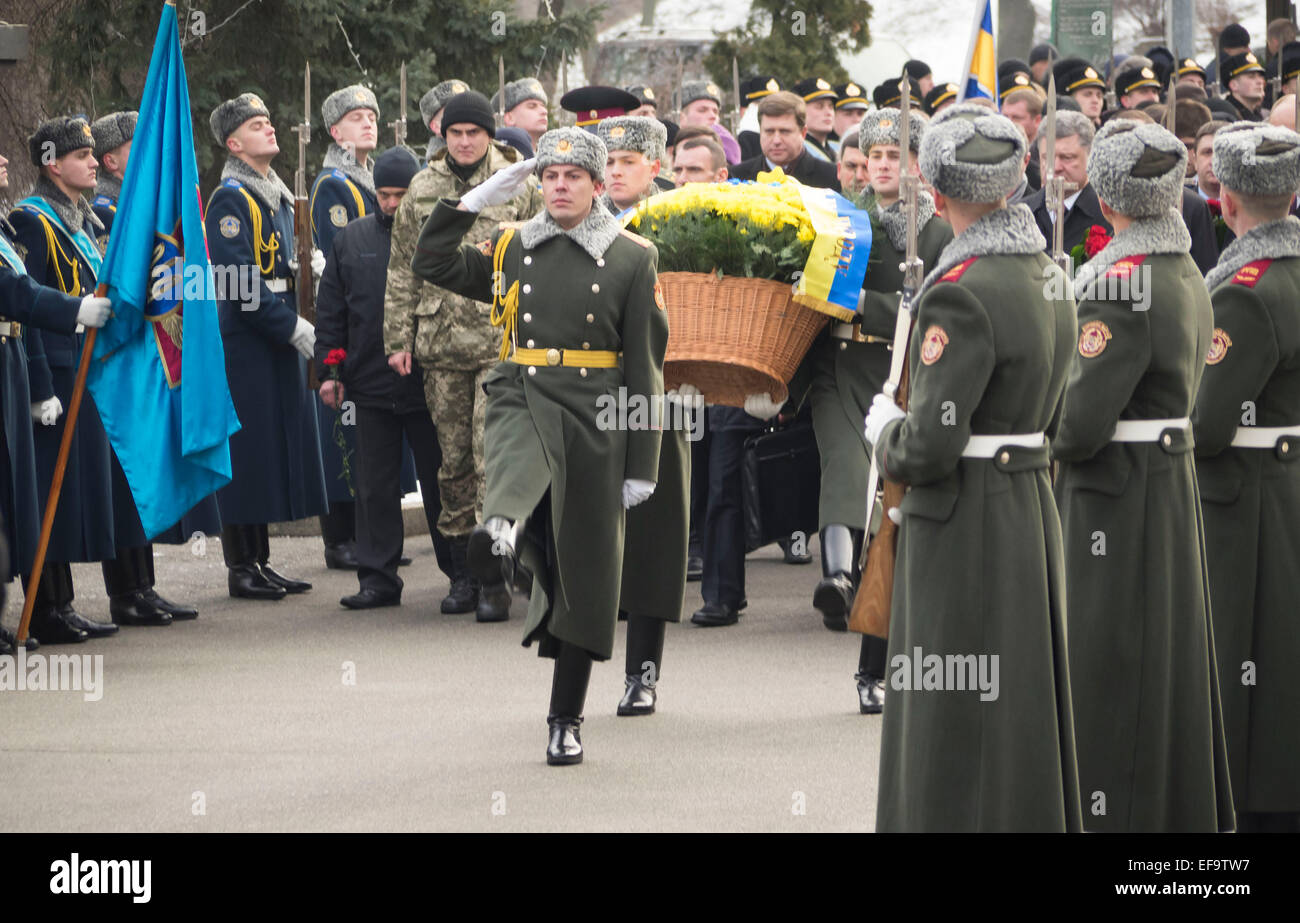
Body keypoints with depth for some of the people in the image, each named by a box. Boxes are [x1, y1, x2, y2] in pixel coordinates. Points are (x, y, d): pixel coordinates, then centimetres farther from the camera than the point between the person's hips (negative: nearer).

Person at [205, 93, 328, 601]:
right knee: (246, 450, -6)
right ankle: (241, 567, -1)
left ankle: (260, 560, 17)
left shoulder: (277, 195, 16)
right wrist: (293, 328, -19)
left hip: (279, 336, 9)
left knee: (275, 448, 11)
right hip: (244, 343, -9)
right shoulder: (230, 200, -12)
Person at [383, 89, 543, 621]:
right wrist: (398, 337, 9)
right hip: (441, 342, 3)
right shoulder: (422, 189, 11)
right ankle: (462, 573, 16)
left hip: (502, 342, -3)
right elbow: (402, 268, 14)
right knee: (454, 460, 7)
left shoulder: (520, 187, 3)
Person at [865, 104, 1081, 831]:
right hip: (1035, 514, 9)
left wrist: (886, 429, -3)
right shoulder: (1049, 275, 7)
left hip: (964, 526, -9)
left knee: (956, 724, -1)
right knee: (1022, 706, 16)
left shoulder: (962, 292, -20)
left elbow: (930, 448, -22)